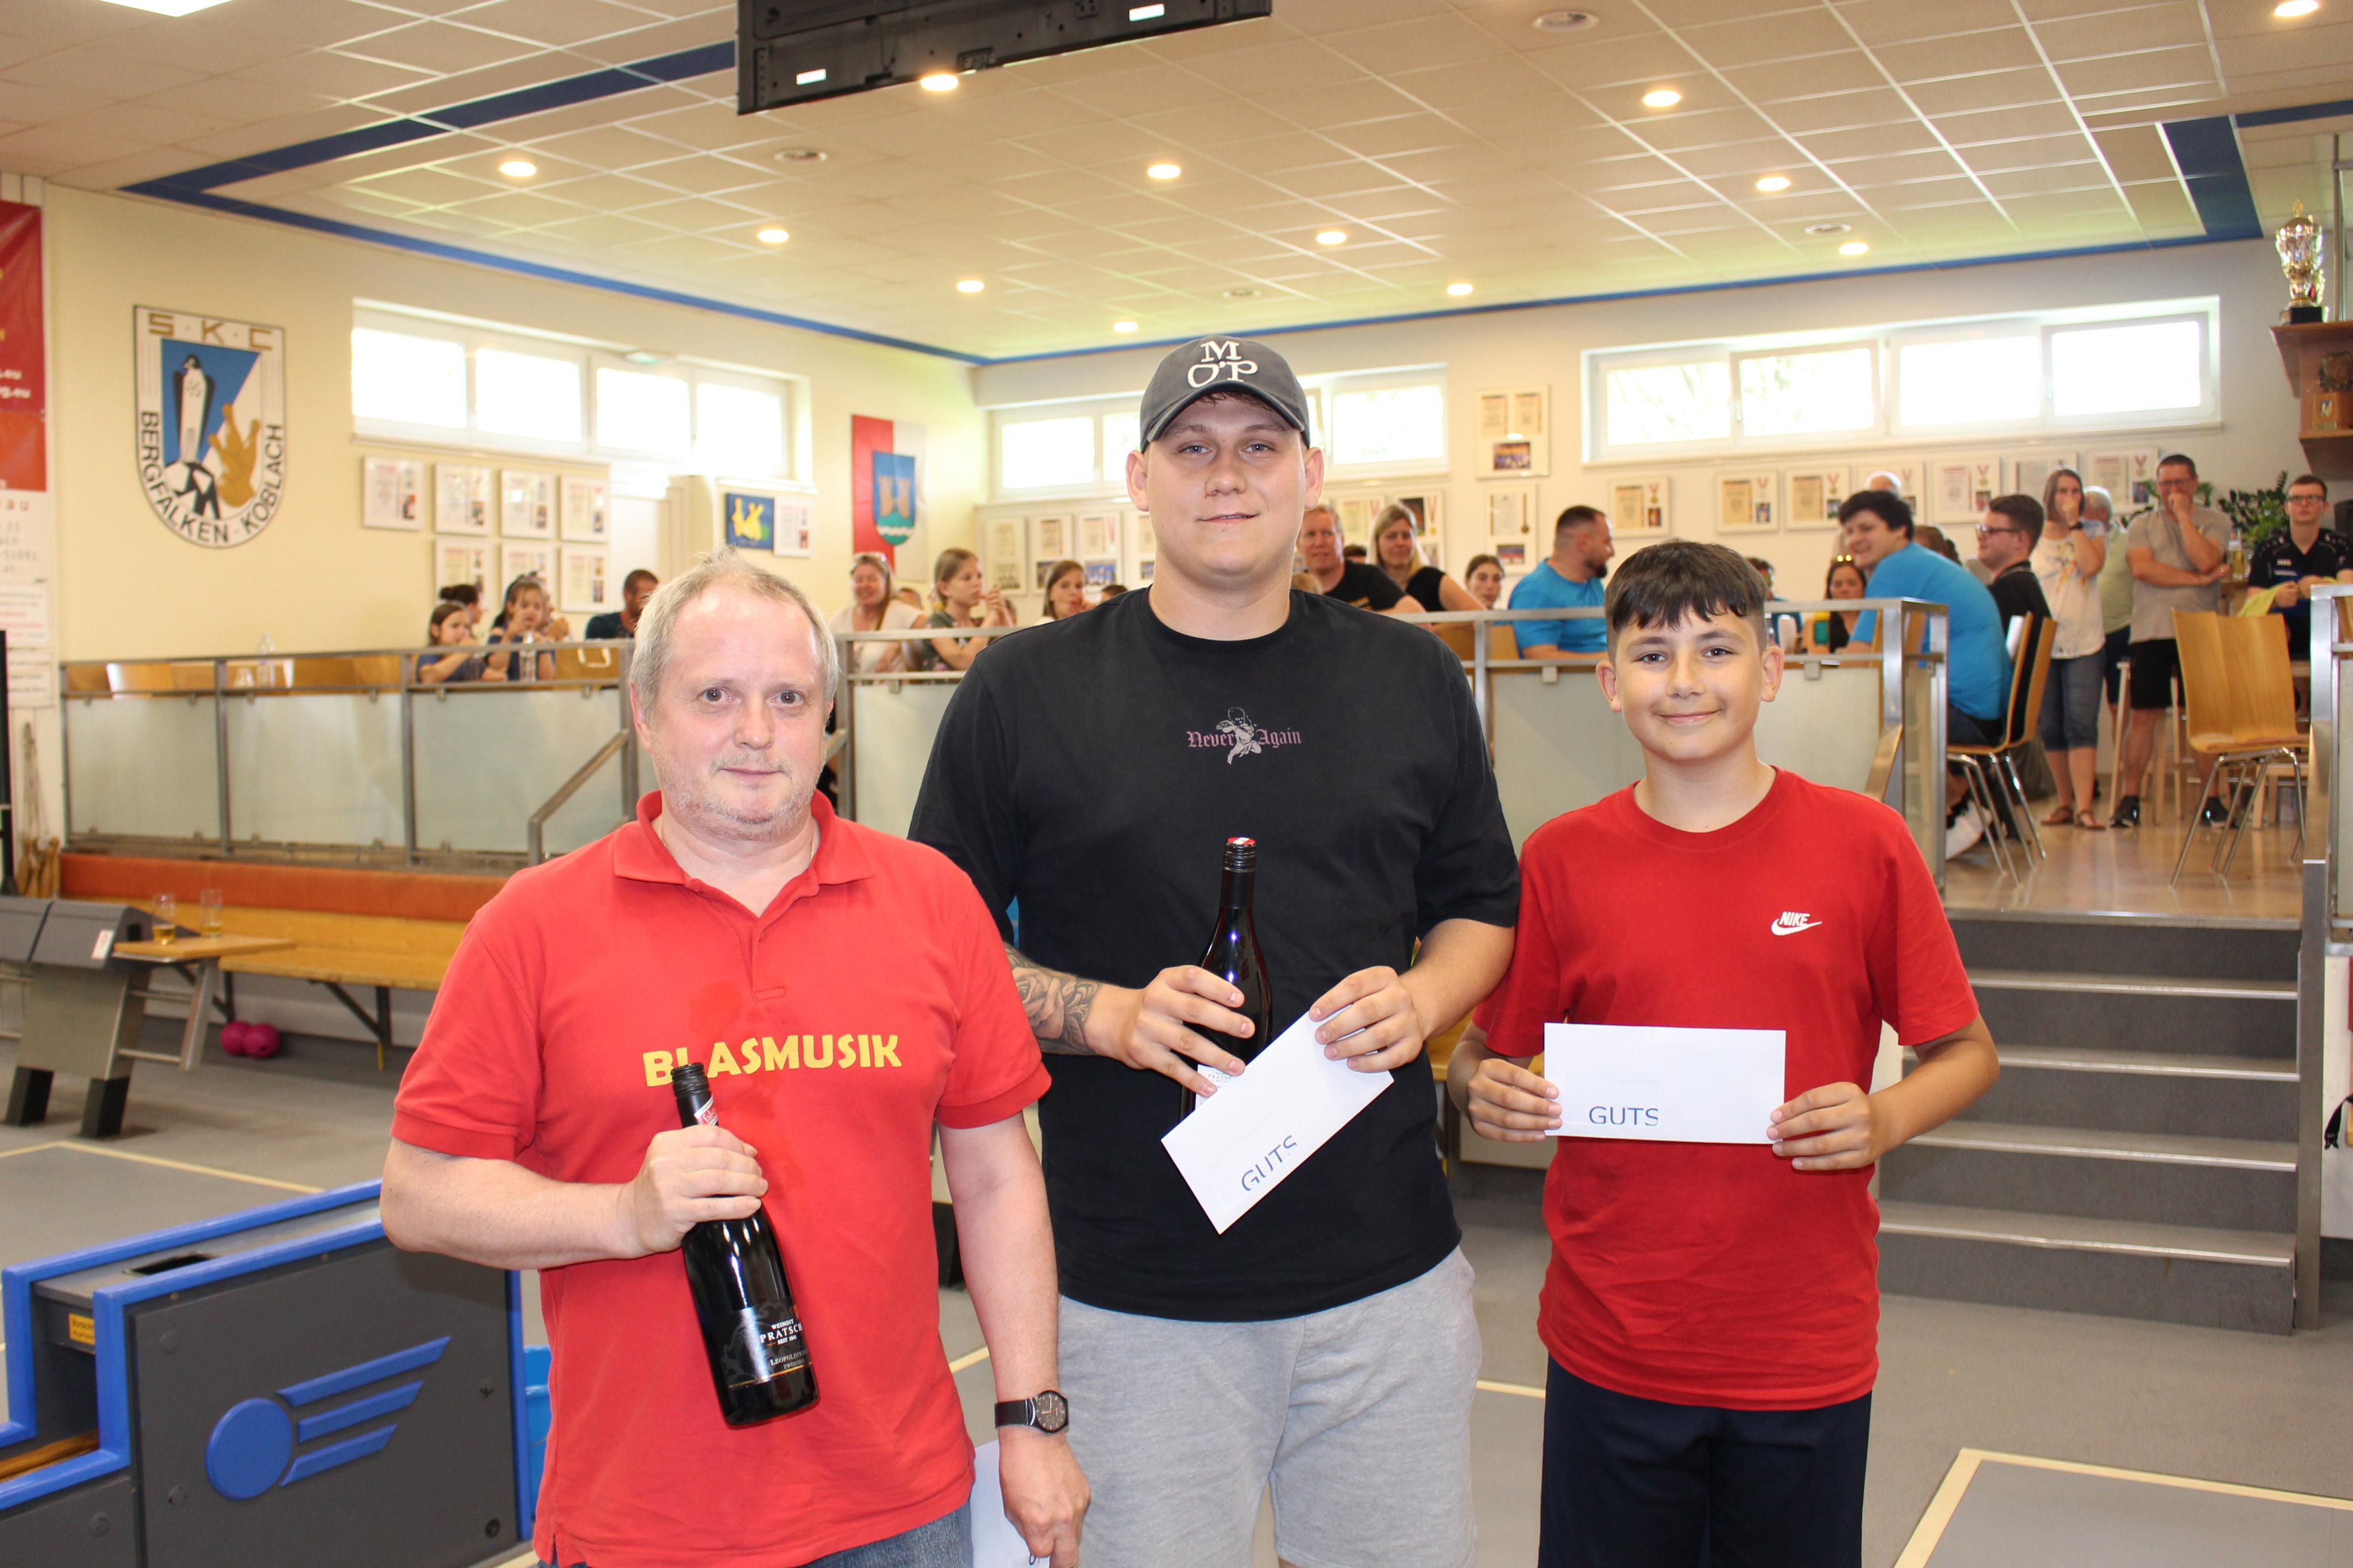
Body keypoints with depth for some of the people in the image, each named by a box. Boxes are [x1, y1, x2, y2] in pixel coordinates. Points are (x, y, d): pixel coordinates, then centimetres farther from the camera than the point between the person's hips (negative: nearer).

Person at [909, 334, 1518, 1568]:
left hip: (1389, 1275, 3)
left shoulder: (1411, 679, 7)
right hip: (1135, 1296, -2)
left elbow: (1483, 908, 14)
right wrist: (1108, 1015, -16)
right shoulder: (1024, 691, -1)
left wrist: (1420, 998, -8)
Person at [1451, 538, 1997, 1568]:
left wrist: (1887, 1118, -14)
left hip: (1807, 1354, 0)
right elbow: (1484, 1053, 7)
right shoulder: (1562, 857, -1)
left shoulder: (1862, 843, -3)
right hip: (1610, 1352, 0)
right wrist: (1483, 1093, -15)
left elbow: (1967, 1052, 4)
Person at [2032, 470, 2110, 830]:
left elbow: (2091, 565, -13)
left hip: (2084, 642, -2)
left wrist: (2074, 523, -8)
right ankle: (2065, 801, 15)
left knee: (2081, 725, -11)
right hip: (2042, 644, 2)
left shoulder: (2093, 532, 7)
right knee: (2051, 728, 4)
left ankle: (2084, 807, -16)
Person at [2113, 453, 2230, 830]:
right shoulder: (2142, 525, 10)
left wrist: (2183, 515, -5)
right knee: (2143, 714, 0)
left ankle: (2212, 798, 6)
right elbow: (2142, 568, -7)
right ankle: (2129, 799, 4)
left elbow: (2206, 560, -11)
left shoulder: (2215, 522, 8)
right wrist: (2197, 579, -9)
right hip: (2152, 632, 0)